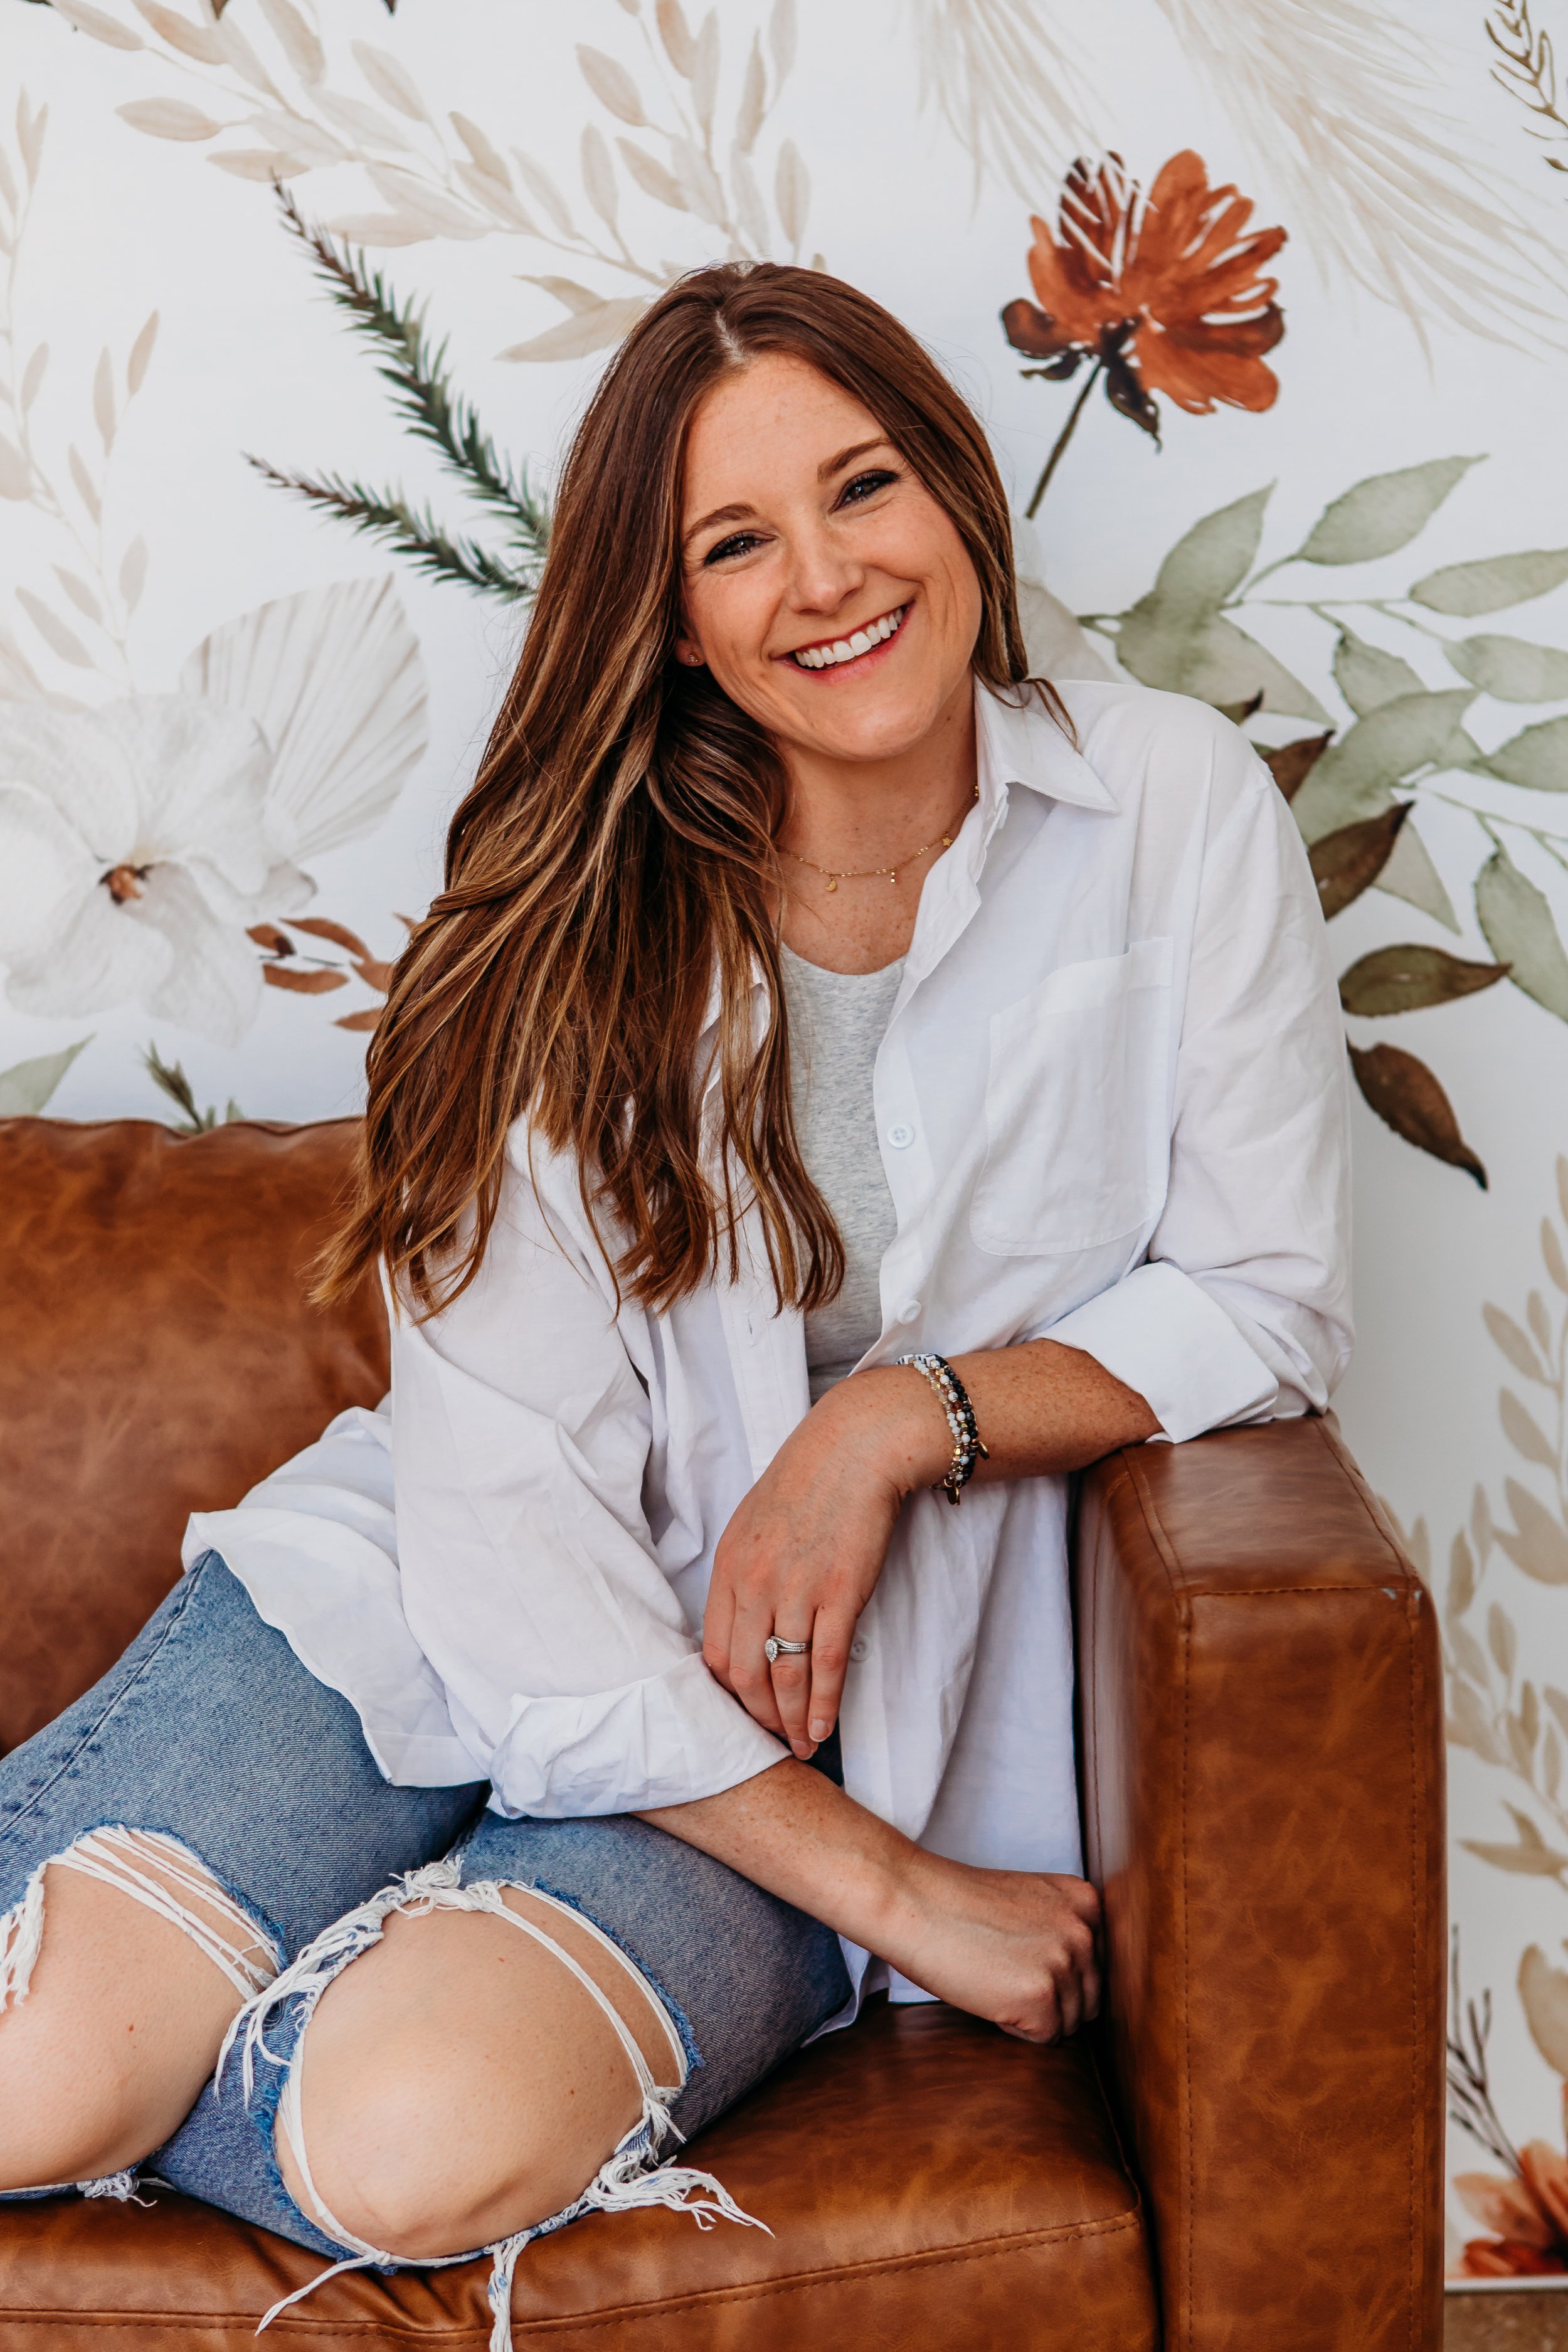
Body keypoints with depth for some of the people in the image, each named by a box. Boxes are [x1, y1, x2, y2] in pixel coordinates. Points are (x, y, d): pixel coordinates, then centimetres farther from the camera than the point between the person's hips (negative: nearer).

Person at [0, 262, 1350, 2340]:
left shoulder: (1176, 809, -5)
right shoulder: (578, 923, -10)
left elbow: (1267, 1303, -1)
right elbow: (508, 1504, -15)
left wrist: (898, 1421, -17)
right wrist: (888, 1883, -18)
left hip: (808, 1719, 1)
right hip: (433, 1608, 0)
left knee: (429, 2143, -28)